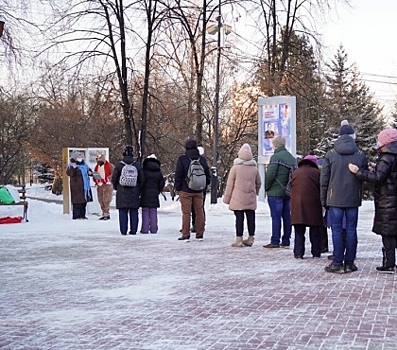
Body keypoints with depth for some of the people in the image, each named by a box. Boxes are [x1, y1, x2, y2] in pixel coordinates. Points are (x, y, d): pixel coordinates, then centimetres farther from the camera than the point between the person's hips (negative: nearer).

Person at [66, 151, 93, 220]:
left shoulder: (84, 164, 15)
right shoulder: (71, 165, -8)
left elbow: (89, 169, 29)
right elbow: (68, 173, -20)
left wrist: (90, 172, 6)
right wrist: (73, 168, -36)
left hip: (85, 186, 8)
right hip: (77, 186, -8)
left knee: (84, 200, 11)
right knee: (77, 200, -10)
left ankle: (82, 215, 19)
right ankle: (76, 216, -7)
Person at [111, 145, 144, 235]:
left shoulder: (119, 165, -6)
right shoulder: (137, 165, -1)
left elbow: (114, 178, -2)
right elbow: (142, 179, 2)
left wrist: (116, 188, 15)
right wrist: (138, 190, 14)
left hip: (122, 192, -1)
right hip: (134, 193, 2)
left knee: (123, 212, 3)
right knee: (134, 212, 8)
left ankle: (123, 230, 2)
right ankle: (133, 230, 9)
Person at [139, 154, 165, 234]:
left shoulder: (144, 171, -7)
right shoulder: (158, 172, 4)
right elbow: (162, 183, 8)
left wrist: (140, 191, 8)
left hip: (145, 194, -3)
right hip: (154, 195, 3)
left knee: (145, 212, 0)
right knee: (153, 212, 8)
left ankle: (145, 229, -3)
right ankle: (153, 229, 6)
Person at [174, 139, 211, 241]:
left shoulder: (182, 159, -7)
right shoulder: (202, 159, 6)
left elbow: (178, 175, -6)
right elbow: (208, 175, 11)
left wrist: (178, 188, 3)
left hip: (185, 191, -4)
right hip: (199, 191, 4)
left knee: (186, 212, -1)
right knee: (199, 212, 10)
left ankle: (186, 235, -1)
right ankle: (200, 234, 13)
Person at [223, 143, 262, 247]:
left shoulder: (235, 167, -6)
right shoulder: (254, 168, 6)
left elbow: (229, 184, -3)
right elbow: (258, 183, 17)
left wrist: (226, 198, 4)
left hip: (237, 199, -3)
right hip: (251, 199, 3)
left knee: (239, 218, -3)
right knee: (251, 218, 9)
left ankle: (239, 239, -4)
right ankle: (250, 238, 15)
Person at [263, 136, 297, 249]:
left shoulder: (276, 157, -13)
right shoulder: (292, 158, 12)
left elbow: (270, 175, -17)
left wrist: (267, 187, -3)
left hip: (275, 192, -7)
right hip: (288, 193, 7)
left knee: (276, 217, -4)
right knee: (287, 216, 10)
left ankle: (275, 241, -3)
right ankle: (286, 241, 14)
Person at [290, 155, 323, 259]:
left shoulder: (295, 173, 11)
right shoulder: (317, 172, 1)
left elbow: (291, 188, 15)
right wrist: (322, 202, 14)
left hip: (297, 204, 2)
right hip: (313, 204, -2)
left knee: (299, 231, 6)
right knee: (315, 231, 8)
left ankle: (298, 253, 1)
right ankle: (316, 253, 11)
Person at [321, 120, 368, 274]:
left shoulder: (330, 154, -3)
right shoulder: (360, 155, 1)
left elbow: (324, 179, 0)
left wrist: (323, 200, 6)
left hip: (335, 199, -1)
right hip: (353, 199, 1)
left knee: (337, 231, 2)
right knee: (351, 230, 6)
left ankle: (337, 263, 1)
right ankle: (349, 263, 9)